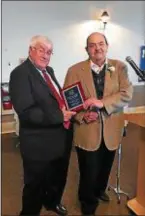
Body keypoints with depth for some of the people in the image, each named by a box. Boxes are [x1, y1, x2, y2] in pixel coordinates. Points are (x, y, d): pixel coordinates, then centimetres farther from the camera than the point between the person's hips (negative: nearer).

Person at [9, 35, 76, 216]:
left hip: (61, 137, 9)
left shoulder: (49, 71, 10)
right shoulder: (20, 73, -18)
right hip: (39, 142, -9)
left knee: (58, 178, 29)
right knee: (36, 186, 14)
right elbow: (26, 111, -27)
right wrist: (59, 116, -27)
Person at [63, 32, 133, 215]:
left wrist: (102, 103, -24)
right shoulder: (75, 70, -4)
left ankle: (100, 190, 56)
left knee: (105, 168, 23)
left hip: (111, 130, 3)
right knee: (89, 172, 10)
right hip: (87, 131, -2)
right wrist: (82, 116, -19)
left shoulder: (119, 67, 0)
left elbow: (127, 94, -10)